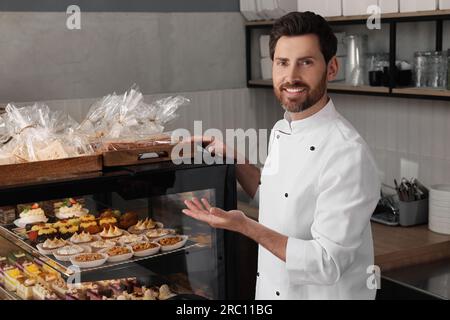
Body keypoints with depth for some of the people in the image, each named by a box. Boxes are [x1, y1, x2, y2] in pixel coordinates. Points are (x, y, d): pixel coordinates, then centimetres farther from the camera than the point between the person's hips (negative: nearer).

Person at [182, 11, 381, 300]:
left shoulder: (347, 154, -26)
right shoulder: (280, 132, 0)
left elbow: (327, 265, -27)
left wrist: (245, 226, -28)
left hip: (324, 293, -8)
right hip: (271, 291, 8)